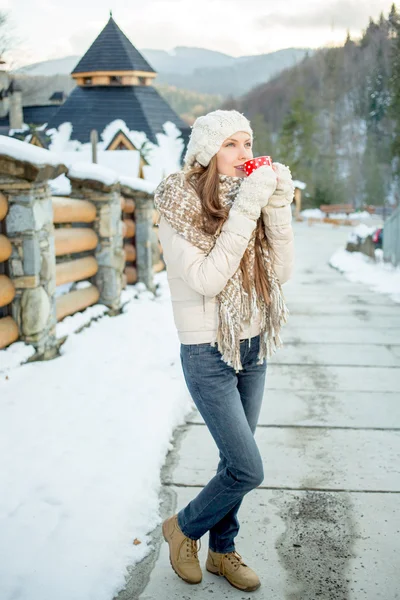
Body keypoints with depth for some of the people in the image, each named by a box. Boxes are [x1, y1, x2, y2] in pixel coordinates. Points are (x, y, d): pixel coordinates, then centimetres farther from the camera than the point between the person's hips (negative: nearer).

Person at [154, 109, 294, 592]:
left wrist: (277, 208, -12)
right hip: (208, 353, -6)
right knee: (248, 470, -4)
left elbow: (281, 272, -1)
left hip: (253, 347, 6)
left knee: (235, 461, 14)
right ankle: (184, 527, 23)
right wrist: (245, 211, -23)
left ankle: (222, 550, 34)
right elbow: (206, 279, -22)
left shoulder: (249, 194, 5)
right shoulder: (179, 203, -11)